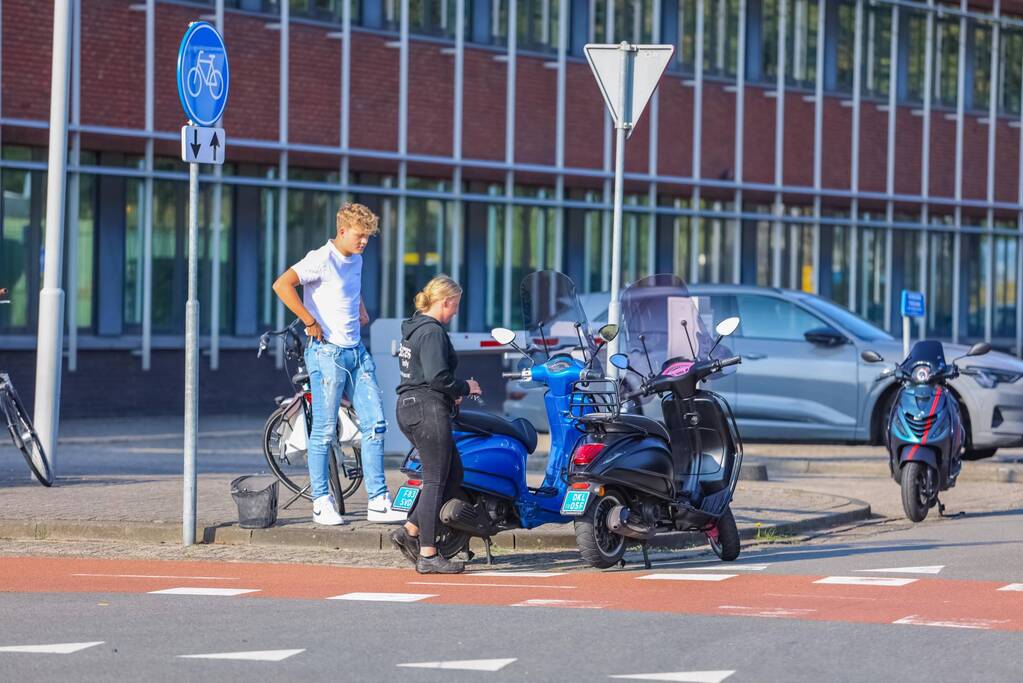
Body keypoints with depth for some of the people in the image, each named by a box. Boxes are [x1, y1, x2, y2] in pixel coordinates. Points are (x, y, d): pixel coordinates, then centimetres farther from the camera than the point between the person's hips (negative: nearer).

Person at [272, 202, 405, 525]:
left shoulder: (356, 260, 13)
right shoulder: (322, 259, -12)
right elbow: (282, 285, -26)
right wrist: (310, 321, -21)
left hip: (357, 352, 8)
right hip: (327, 352, -8)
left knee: (375, 423, 3)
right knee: (324, 431, -3)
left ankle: (378, 502, 5)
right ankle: (321, 503, 4)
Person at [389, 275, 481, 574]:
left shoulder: (412, 328, 17)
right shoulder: (432, 332, -14)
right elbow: (437, 376, -23)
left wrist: (451, 393, 15)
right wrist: (464, 387, -7)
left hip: (408, 408, 10)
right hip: (429, 410, -10)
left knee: (453, 475, 14)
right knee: (436, 481, -5)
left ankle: (410, 531, 11)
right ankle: (428, 555, -4)